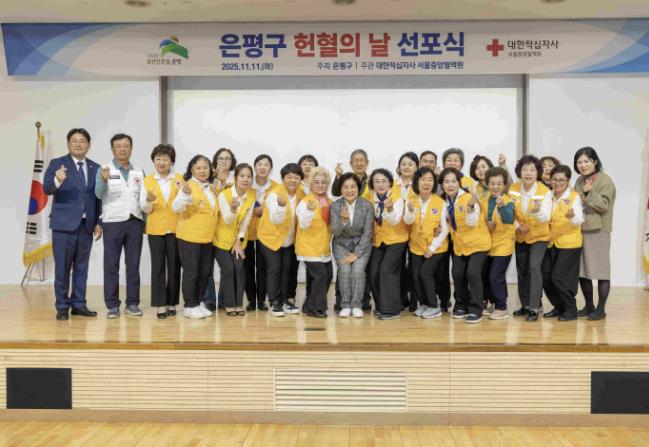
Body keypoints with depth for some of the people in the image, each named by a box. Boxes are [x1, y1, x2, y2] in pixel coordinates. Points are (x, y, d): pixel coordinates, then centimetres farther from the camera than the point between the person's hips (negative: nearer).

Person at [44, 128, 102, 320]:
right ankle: (62, 306, 11)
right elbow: (47, 189, -14)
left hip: (86, 225, 4)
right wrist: (57, 180, -35)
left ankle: (79, 304, 18)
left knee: (81, 267, 9)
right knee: (62, 267, 1)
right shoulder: (57, 164, -1)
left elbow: (98, 198, 11)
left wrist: (99, 222, 4)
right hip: (64, 224, -3)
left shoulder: (95, 168, 10)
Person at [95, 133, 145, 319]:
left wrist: (145, 222, 6)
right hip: (113, 223, -3)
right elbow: (99, 194, -16)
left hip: (135, 223, 3)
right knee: (111, 266, 1)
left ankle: (132, 304, 12)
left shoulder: (139, 172, 10)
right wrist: (104, 180, -36)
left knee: (133, 265, 6)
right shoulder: (104, 170, -1)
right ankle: (112, 305, 6)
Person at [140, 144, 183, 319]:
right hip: (155, 229, 0)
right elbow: (145, 208, 2)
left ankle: (171, 303, 13)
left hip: (175, 228, 0)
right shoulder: (147, 181, 6)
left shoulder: (180, 179, 4)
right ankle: (160, 304, 2)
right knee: (158, 266, -2)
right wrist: (149, 201, -19)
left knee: (174, 266, 4)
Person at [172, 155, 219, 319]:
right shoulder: (188, 186, -11)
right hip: (189, 237, -7)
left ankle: (200, 302, 25)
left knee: (205, 272, 12)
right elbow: (176, 208, -23)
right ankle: (190, 306, 10)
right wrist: (185, 195, -39)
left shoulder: (212, 188, 11)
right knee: (191, 272, 0)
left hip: (208, 238, 7)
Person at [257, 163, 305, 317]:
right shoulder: (274, 194, -20)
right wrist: (281, 205, -42)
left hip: (289, 239, 5)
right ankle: (274, 302, 4)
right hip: (270, 237, -5)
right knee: (274, 268, -6)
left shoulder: (301, 194, -3)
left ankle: (284, 300, 20)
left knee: (287, 268, 7)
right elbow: (276, 220, -27)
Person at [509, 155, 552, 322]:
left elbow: (546, 217, -29)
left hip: (539, 236, -4)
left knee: (534, 267, -18)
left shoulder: (545, 191, -20)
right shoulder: (513, 189, -11)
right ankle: (525, 305, 28)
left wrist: (538, 212, -49)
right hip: (520, 236, 4)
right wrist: (518, 226, -16)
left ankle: (534, 308, -10)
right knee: (522, 270, 12)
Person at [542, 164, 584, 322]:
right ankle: (559, 307, 21)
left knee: (558, 276, -10)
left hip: (569, 243, -5)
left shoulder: (574, 196, -8)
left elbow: (579, 221, -19)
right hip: (551, 242, 5)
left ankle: (571, 310, 9)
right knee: (545, 276, 3)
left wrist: (572, 217, -41)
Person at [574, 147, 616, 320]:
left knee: (600, 270, -1)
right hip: (580, 230, 7)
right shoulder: (579, 181, 13)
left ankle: (601, 309, 8)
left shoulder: (605, 180, -7)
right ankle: (589, 306, 22)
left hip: (599, 231, -6)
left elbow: (604, 205, -15)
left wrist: (590, 192, -24)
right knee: (582, 270, 9)